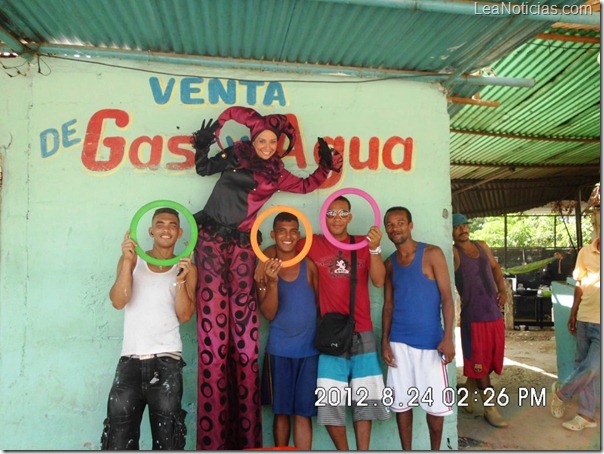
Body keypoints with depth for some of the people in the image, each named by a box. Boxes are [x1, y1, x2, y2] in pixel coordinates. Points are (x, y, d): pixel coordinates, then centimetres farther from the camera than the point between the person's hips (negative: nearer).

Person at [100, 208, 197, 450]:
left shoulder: (186, 268, 6)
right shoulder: (131, 260, 8)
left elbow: (185, 315, -2)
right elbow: (118, 301, -6)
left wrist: (180, 281, -15)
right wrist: (128, 261, -15)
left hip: (167, 361, 0)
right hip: (131, 359, 1)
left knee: (167, 434, 4)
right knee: (119, 433, 2)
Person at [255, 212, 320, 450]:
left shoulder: (309, 265, -2)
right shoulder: (265, 267, -3)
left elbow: (321, 304, 6)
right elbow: (269, 313, -8)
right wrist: (272, 281, -23)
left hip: (309, 349, 0)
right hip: (279, 350, 0)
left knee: (303, 412, 6)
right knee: (281, 411, 11)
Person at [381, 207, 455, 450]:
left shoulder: (432, 254, -4)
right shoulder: (389, 263, 8)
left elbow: (447, 297, -8)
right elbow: (388, 305, 10)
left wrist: (448, 338, -16)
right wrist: (385, 341, 2)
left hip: (430, 341, -3)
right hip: (398, 343, 4)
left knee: (435, 403, 5)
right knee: (401, 402, 8)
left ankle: (435, 450, 27)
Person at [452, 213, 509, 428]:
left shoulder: (482, 246, 11)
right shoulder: (453, 253, -8)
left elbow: (495, 267, 23)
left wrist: (502, 290, 12)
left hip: (495, 313, 7)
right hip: (473, 316, -7)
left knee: (490, 359, 17)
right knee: (479, 362, 3)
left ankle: (468, 392, 37)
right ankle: (490, 408, 15)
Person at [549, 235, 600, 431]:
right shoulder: (585, 252, 2)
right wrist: (573, 314, 11)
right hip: (584, 319, 4)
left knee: (591, 368, -5)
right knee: (582, 366, 11)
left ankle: (561, 392, 22)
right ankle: (587, 415, 24)